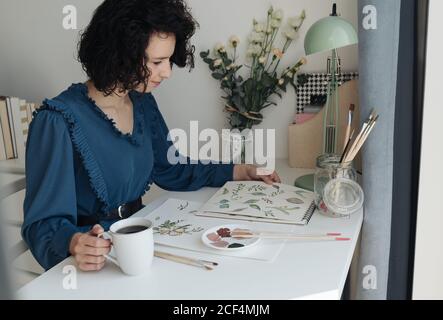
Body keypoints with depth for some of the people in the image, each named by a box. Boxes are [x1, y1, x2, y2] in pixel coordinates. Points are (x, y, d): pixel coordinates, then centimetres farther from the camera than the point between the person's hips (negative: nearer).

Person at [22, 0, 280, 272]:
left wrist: (242, 172, 12)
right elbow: (44, 221, -15)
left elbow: (172, 171, 17)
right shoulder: (58, 121, -18)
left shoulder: (143, 103, 4)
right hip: (95, 262, -7)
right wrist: (74, 242, -38)